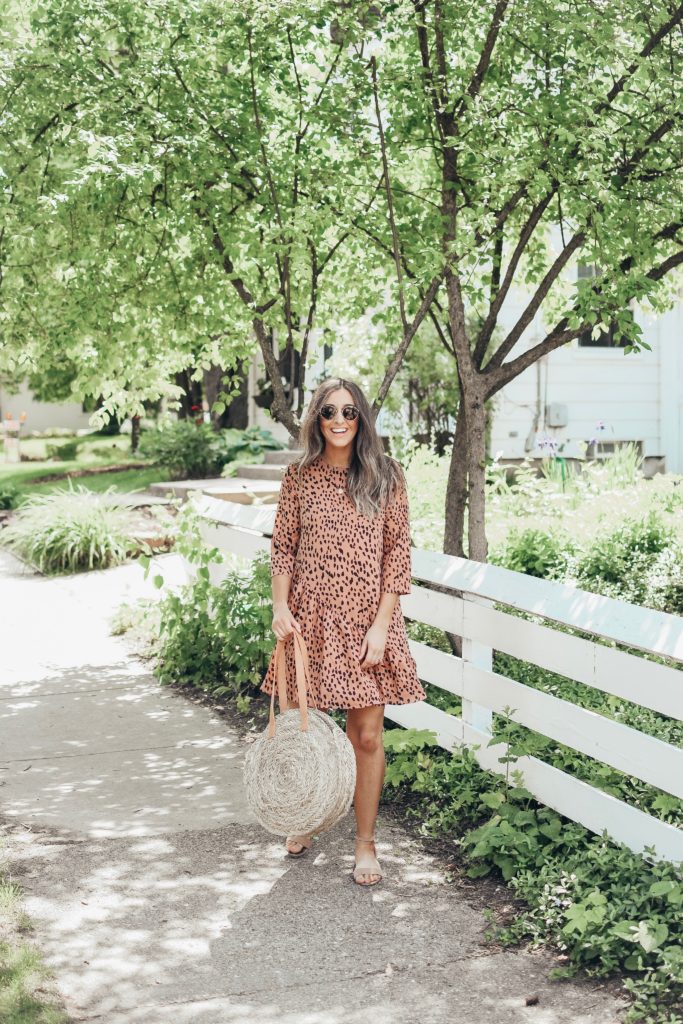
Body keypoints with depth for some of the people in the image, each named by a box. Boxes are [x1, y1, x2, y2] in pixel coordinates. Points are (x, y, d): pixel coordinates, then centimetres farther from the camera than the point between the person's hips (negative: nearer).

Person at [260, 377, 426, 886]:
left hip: (365, 620, -1)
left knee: (367, 735, 3)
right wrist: (280, 606, -9)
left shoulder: (386, 476, -2)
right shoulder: (299, 477, 2)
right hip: (311, 618, 2)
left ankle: (366, 844, 18)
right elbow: (283, 548, 5)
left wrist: (381, 624, -9)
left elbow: (398, 552, -3)